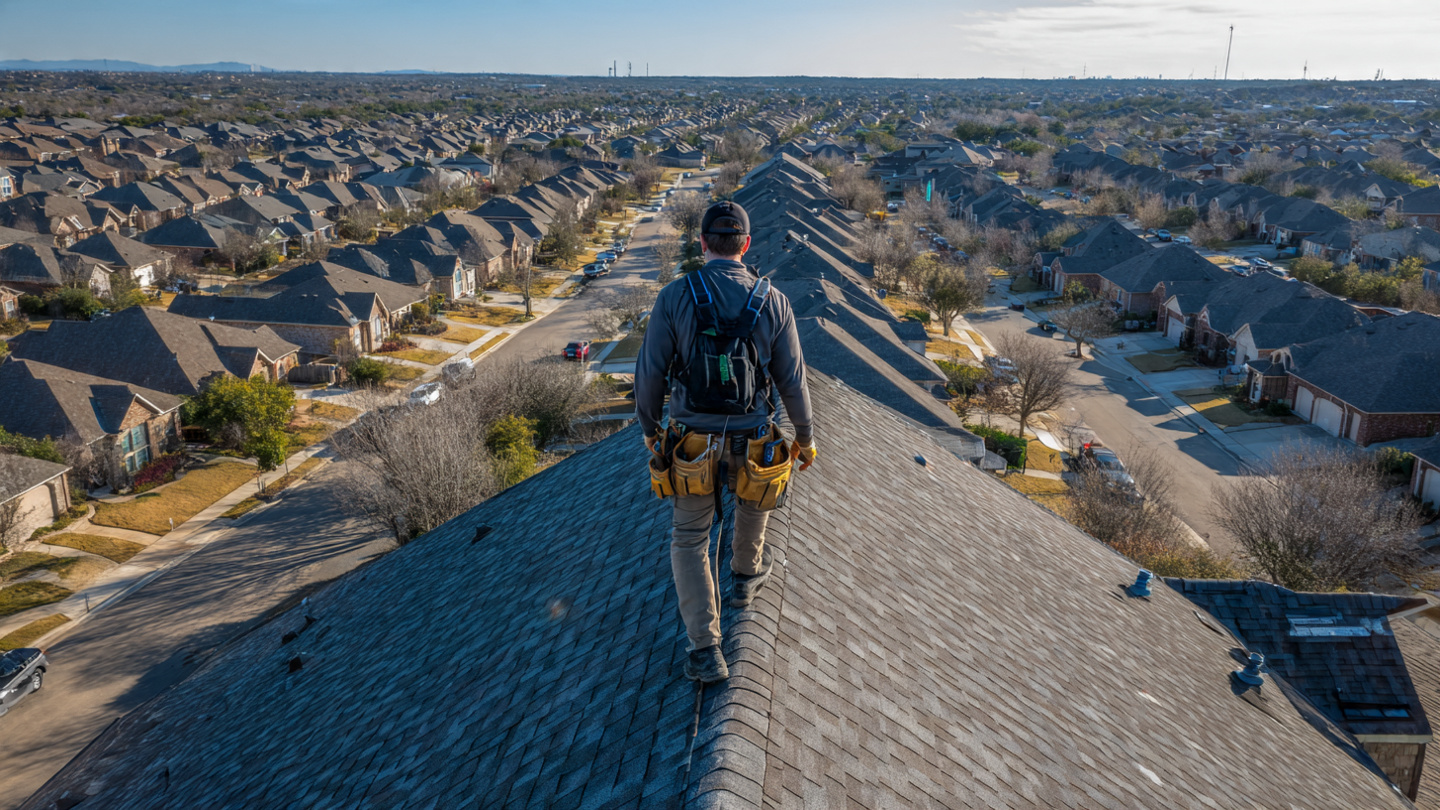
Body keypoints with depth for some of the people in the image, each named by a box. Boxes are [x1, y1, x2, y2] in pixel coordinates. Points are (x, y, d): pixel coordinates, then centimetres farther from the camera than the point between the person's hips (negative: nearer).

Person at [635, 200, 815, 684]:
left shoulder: (674, 297, -12)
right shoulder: (773, 302, -8)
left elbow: (650, 372, -7)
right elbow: (792, 380, -3)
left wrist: (648, 426, 11)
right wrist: (805, 437, 12)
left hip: (693, 443, -1)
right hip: (751, 441, 1)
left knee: (689, 540, 12)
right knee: (755, 498, 35)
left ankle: (705, 651, 6)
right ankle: (746, 576, 55)